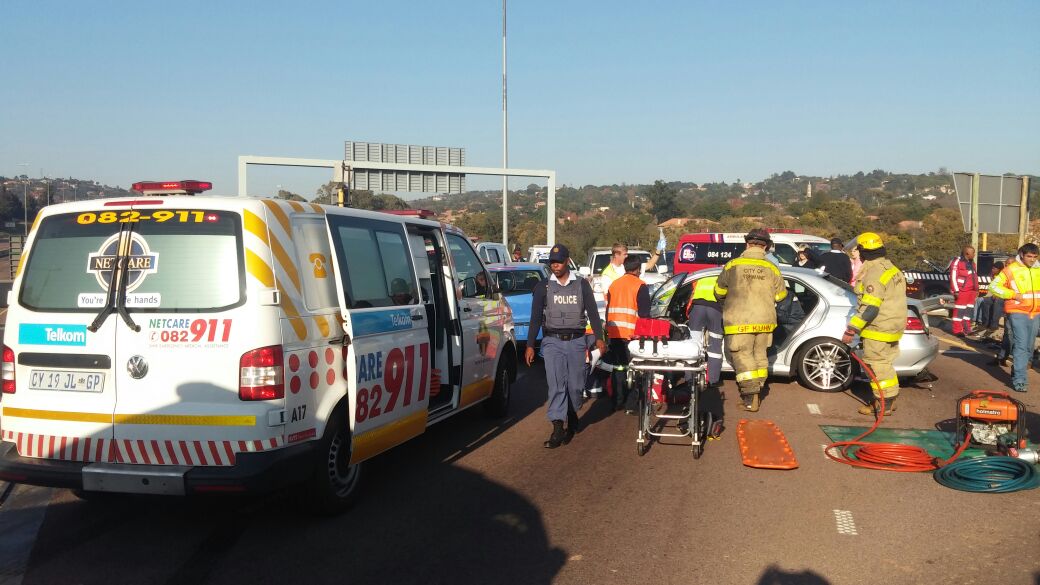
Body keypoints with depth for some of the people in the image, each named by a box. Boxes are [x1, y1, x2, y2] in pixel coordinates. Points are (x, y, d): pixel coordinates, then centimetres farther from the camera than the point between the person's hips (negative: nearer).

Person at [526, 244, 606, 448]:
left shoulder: (582, 285, 7)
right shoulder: (543, 287, 7)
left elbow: (592, 313, 7)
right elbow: (536, 318, 7)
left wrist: (599, 338, -3)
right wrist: (530, 345, 2)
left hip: (576, 341, 1)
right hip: (552, 341, 0)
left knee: (575, 385, 4)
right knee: (556, 385, -10)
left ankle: (572, 418, 28)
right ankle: (557, 428, -12)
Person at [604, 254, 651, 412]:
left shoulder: (614, 285, 15)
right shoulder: (640, 286, -4)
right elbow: (644, 313, -7)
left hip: (614, 333, 6)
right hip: (632, 334, -6)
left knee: (618, 368, 10)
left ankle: (618, 402, 13)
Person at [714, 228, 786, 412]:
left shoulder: (732, 265, -7)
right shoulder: (772, 269, -2)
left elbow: (719, 292, 4)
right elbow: (780, 295, 8)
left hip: (740, 321, -3)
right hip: (764, 321, 3)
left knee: (743, 356, 1)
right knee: (759, 355, 16)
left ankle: (750, 398, -4)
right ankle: (755, 393, 23)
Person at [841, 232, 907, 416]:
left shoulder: (874, 274, -21)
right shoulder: (891, 268, 12)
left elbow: (869, 308, -27)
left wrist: (851, 330, -25)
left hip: (879, 330, -10)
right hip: (893, 326, 10)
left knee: (877, 365, -1)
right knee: (885, 364, 19)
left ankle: (883, 404, 5)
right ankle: (889, 400, 29)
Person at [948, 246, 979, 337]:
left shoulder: (972, 263, 18)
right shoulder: (957, 262, -9)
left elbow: (975, 277, 24)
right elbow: (953, 277, -13)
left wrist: (977, 289, 20)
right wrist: (956, 291, -17)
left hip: (971, 291, 8)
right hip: (962, 291, -8)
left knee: (969, 309, 11)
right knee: (959, 310, -7)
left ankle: (967, 329, 19)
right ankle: (957, 330, -4)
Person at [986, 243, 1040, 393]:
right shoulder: (1011, 269, -5)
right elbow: (994, 286, -6)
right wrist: (1013, 294, -14)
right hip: (1018, 313, -5)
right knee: (1021, 345, -12)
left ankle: (1017, 372, 28)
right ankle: (1019, 380, -13)